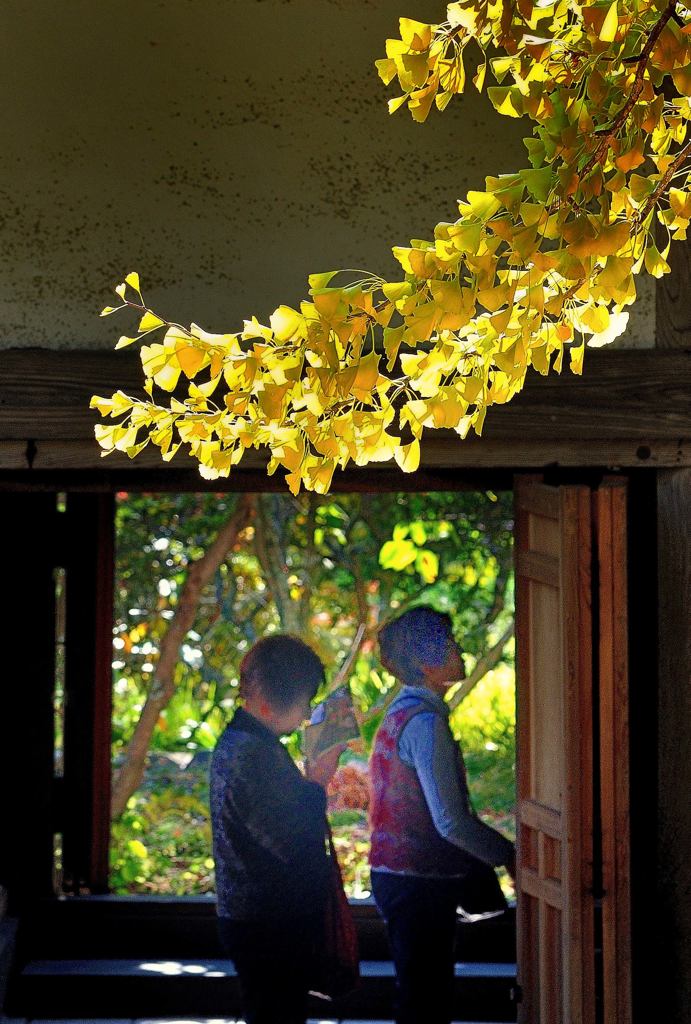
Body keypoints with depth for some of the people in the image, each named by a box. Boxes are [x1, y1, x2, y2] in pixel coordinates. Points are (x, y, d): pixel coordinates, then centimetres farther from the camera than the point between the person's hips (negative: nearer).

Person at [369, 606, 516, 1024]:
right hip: (419, 882, -10)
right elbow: (450, 822, -22)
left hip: (399, 876, 10)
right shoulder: (424, 720, -18)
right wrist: (509, 856, -10)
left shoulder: (404, 711, 14)